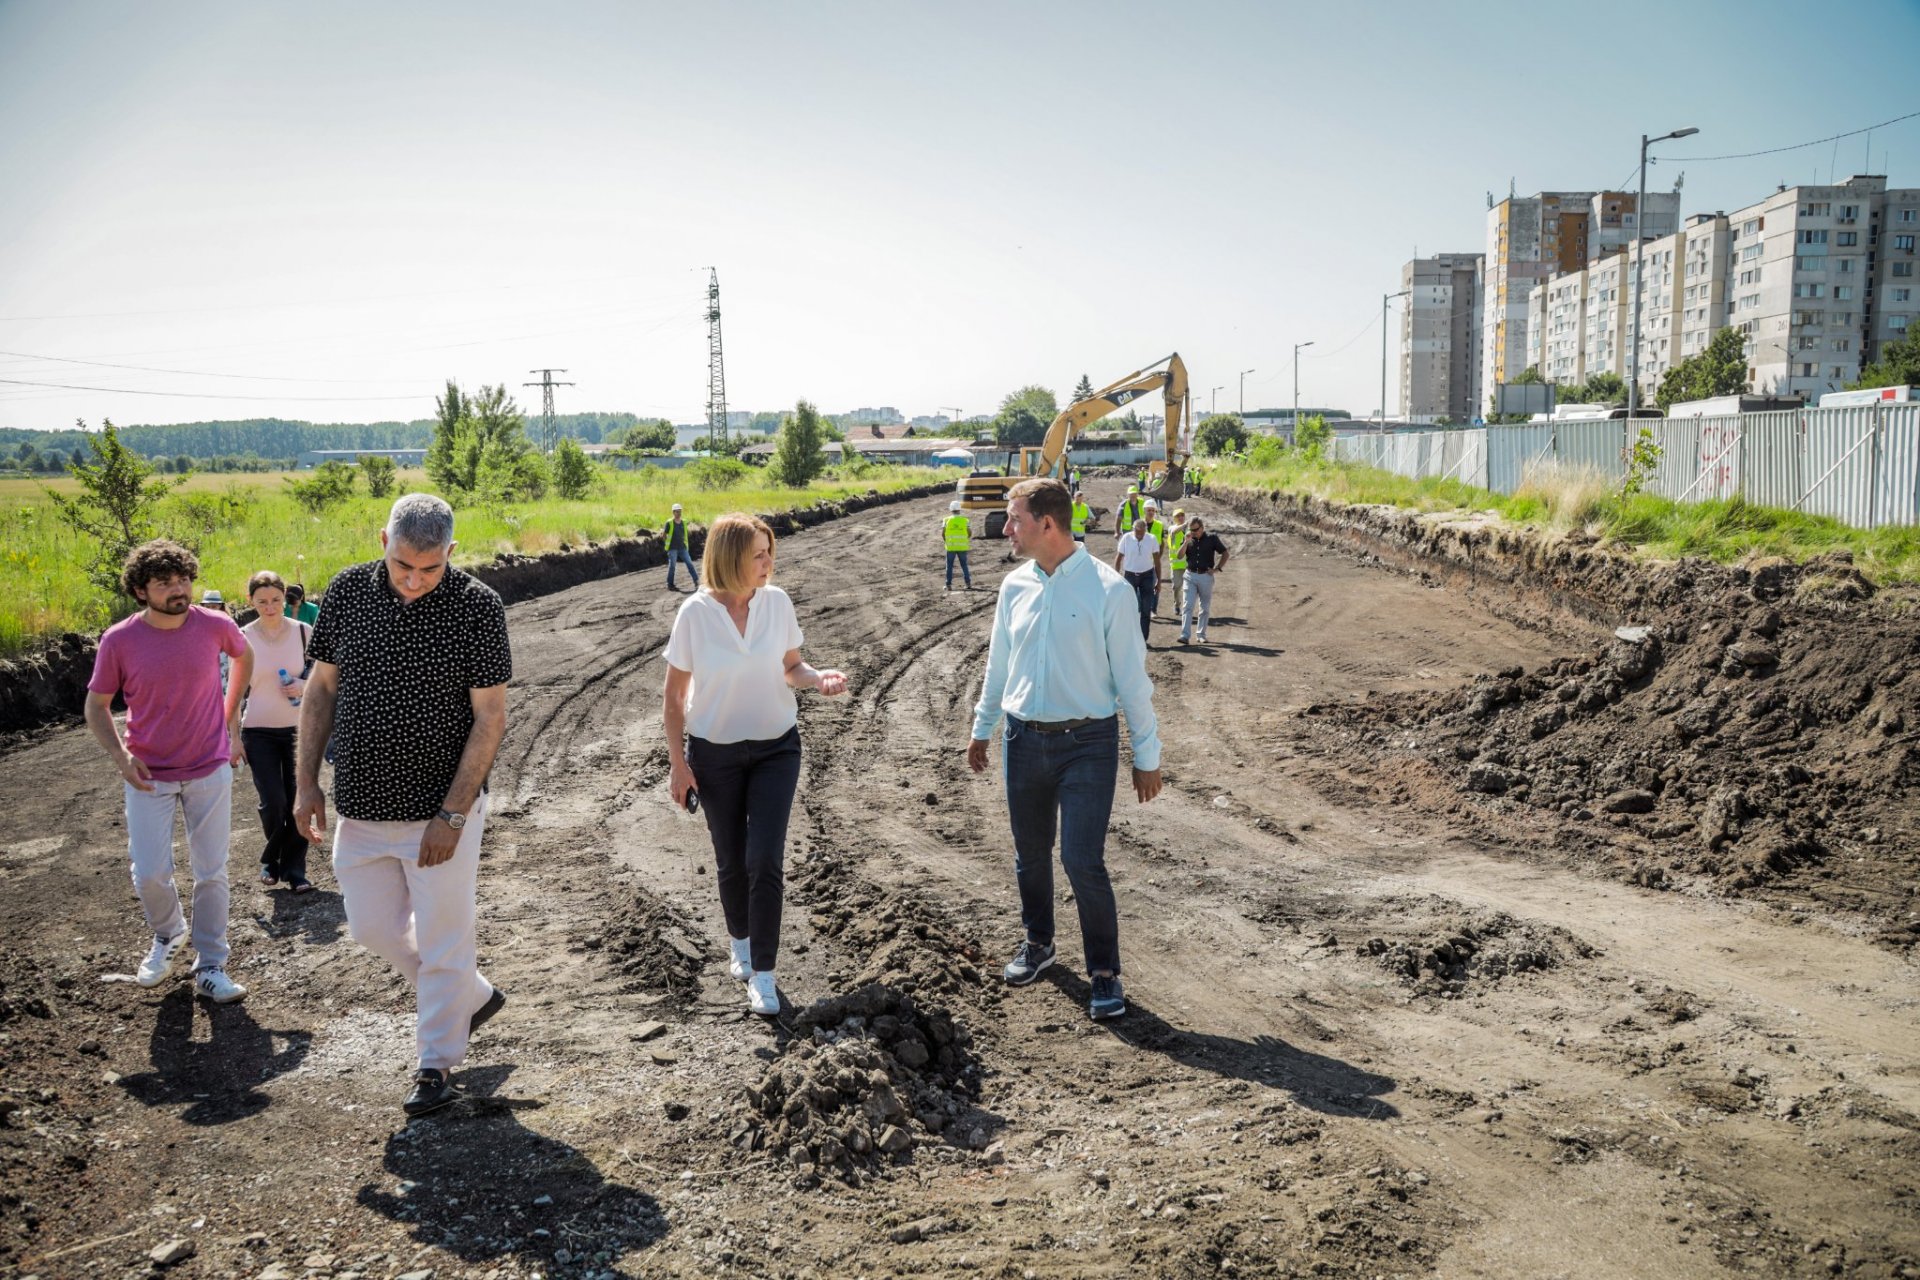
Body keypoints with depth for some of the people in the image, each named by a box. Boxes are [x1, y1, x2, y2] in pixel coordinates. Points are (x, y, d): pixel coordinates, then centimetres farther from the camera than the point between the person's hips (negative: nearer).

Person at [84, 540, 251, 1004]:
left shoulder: (216, 626, -9)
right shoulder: (118, 641, -11)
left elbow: (244, 657, 15)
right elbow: (96, 706, 1)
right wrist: (120, 756, -14)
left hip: (210, 770, 0)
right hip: (149, 775, 0)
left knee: (211, 873, 5)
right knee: (150, 874, -1)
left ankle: (210, 968, 17)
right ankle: (167, 935, 31)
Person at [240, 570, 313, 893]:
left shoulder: (303, 632, -2)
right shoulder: (242, 638, -2)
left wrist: (305, 686, -15)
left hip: (298, 729, 1)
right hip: (258, 732, -1)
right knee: (273, 803, -7)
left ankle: (295, 869, 14)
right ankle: (271, 861, 19)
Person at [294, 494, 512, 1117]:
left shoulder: (477, 606, -13)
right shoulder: (348, 591, -2)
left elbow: (490, 719, -12)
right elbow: (321, 690, 8)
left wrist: (452, 814, -15)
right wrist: (307, 782, 2)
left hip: (441, 810, -5)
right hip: (362, 807, 5)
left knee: (442, 943, 5)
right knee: (374, 928, 15)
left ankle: (436, 1063, 23)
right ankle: (474, 995, 37)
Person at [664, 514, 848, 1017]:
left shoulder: (777, 601, -9)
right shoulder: (696, 613, -14)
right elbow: (673, 695, -6)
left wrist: (819, 678, -17)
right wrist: (678, 763, -7)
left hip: (776, 748, 1)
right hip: (715, 753, -1)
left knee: (765, 861, -7)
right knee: (731, 860, 12)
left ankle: (762, 972, 4)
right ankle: (739, 942, 39)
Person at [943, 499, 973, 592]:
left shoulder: (947, 520, -2)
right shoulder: (964, 519, -1)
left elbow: (943, 532, -4)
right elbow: (970, 532, -2)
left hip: (950, 547, -1)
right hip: (962, 546, 1)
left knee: (949, 566, 8)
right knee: (964, 565, 10)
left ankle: (949, 585, 6)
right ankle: (968, 583, 4)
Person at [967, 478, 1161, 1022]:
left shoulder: (1107, 589, -12)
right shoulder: (1015, 586, 4)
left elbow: (1131, 676, -8)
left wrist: (1146, 755, -7)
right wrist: (982, 728, 21)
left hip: (1087, 742, -5)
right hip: (1024, 738, 5)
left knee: (1083, 861, -9)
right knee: (1030, 854, 16)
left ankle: (1105, 972, 8)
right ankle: (1037, 943, 38)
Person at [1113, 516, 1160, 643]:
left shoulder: (1151, 539, -7)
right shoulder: (1126, 538, -10)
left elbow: (1157, 561, 2)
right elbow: (1118, 558, -2)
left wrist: (1159, 581, 3)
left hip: (1147, 576, 1)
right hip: (1130, 575, -1)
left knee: (1146, 610, 0)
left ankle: (1143, 639, 8)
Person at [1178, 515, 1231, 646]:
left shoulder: (1212, 538, 0)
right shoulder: (1189, 540, 6)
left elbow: (1225, 554, 6)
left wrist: (1217, 568, -3)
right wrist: (1186, 542, -14)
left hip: (1206, 577, -1)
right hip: (1190, 576, 1)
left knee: (1205, 608, 7)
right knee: (1188, 606, -8)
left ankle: (1202, 635, 16)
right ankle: (1184, 635, -14)